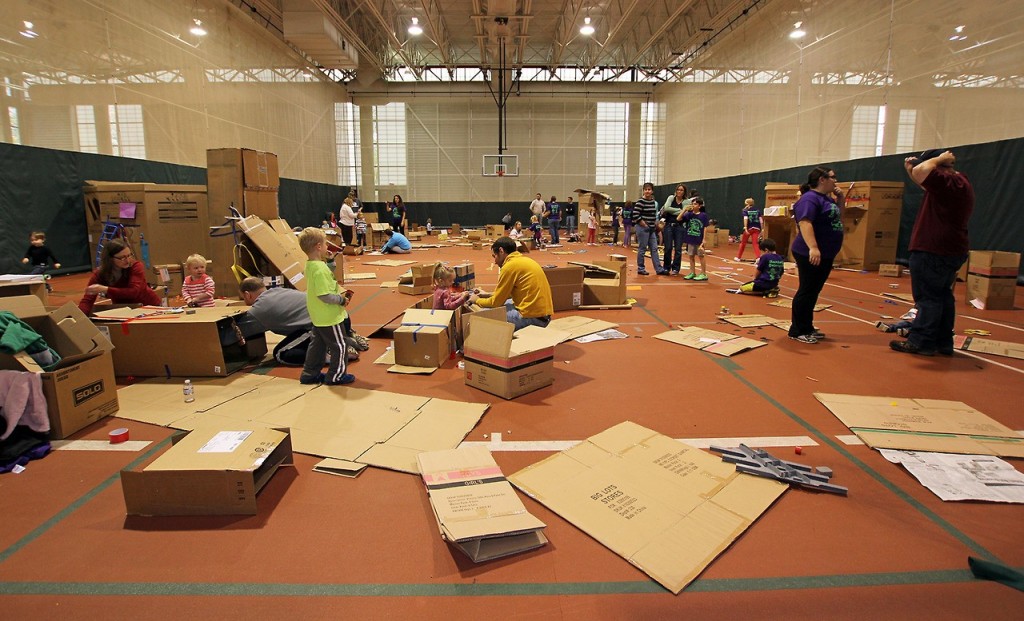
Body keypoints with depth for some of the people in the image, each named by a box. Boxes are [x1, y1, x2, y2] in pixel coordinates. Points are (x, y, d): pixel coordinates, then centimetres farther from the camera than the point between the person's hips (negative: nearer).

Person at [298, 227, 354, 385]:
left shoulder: (309, 266, 5)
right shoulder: (320, 269, -26)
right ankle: (336, 376, 16)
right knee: (340, 347, 5)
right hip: (330, 317, -10)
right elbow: (324, 295, -30)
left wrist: (338, 294, 6)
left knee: (318, 345, 22)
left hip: (318, 317, 10)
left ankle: (309, 374, 31)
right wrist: (341, 299, -16)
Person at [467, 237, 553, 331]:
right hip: (544, 316, 9)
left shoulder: (510, 266, -13)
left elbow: (496, 302, -6)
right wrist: (488, 295, 27)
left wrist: (477, 300, 12)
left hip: (532, 318, -9)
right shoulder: (525, 260, 13)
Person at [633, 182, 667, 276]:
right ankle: (640, 269, 10)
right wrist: (645, 225, -15)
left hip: (651, 229, 8)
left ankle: (659, 269, 10)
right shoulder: (640, 202, -12)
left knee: (654, 249, 7)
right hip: (643, 228, -8)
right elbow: (635, 216, -18)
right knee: (642, 249, -1)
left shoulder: (653, 202, 11)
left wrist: (655, 223, 12)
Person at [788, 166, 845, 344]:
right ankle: (797, 330, 3)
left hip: (826, 255, 9)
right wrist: (813, 247, -38)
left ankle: (807, 328, 22)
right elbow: (805, 223, -28)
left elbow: (838, 220, 25)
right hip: (810, 254, -9)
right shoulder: (810, 198, -15)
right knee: (806, 291, -4)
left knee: (813, 292, 13)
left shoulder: (827, 198, 15)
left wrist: (840, 200, 11)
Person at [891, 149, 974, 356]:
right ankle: (943, 343, 19)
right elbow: (923, 180, 26)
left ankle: (921, 342, -2)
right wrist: (909, 168, 9)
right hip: (950, 251, 10)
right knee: (943, 296, 13)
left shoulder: (950, 183, -18)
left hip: (933, 253, -10)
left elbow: (920, 172, -28)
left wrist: (939, 159, -11)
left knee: (928, 298, -6)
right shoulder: (956, 182, 15)